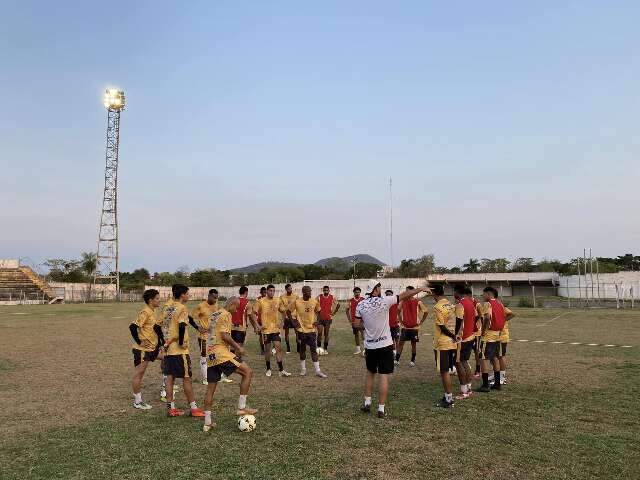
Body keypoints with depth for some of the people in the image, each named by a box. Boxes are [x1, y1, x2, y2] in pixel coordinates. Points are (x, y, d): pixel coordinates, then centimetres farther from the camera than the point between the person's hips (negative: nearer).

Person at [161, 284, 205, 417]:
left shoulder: (166, 306, 10)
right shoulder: (182, 308, -15)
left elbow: (164, 324, 16)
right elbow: (182, 326, -26)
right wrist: (182, 343, -18)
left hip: (168, 347, 8)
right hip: (179, 349, -7)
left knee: (170, 377, 11)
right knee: (186, 377, 1)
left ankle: (170, 408, 15)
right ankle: (193, 408, 8)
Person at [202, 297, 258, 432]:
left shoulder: (215, 314, 21)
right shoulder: (226, 315, -7)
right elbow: (225, 335, -18)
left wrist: (232, 346, 24)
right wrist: (238, 347, -7)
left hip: (210, 354, 10)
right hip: (220, 352, -10)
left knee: (211, 387, 14)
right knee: (247, 372, -4)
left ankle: (207, 423, 18)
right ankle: (241, 407, -4)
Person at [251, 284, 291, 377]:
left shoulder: (277, 301, 3)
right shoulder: (261, 301, -7)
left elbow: (281, 310, 20)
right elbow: (254, 313, -2)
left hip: (276, 329, 2)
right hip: (266, 329, -2)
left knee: (278, 348, -3)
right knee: (267, 349, 7)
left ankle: (281, 370, -2)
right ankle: (268, 369, 22)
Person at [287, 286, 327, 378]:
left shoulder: (314, 302, -3)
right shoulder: (297, 302, -10)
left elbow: (318, 311, 14)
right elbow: (288, 312, 1)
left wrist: (317, 321, 1)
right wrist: (293, 322, -6)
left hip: (311, 329, 1)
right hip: (301, 329, -1)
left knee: (314, 349, 0)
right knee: (302, 349, 9)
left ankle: (318, 371, 2)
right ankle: (303, 369, 23)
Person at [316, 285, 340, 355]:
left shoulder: (332, 298, 1)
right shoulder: (319, 297, -3)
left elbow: (338, 305, 11)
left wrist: (333, 313, 4)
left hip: (328, 318, 1)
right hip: (320, 318, -1)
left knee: (326, 334, 6)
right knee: (319, 333, -7)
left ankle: (325, 349, 14)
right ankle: (319, 347, 6)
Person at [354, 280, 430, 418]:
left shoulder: (360, 305, -4)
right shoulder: (384, 301, -13)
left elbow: (357, 324, 2)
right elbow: (404, 295, -7)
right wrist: (421, 289, 2)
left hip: (369, 345, 4)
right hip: (384, 345, -4)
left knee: (370, 373, 21)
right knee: (384, 376, 3)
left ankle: (367, 403, 24)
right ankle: (381, 409, 5)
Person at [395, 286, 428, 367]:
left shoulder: (418, 302, -9)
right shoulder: (403, 301, 0)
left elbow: (426, 311, -5)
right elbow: (398, 310, 17)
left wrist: (421, 322, -5)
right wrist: (400, 320, 10)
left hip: (414, 327, -2)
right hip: (405, 327, 3)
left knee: (413, 344, 7)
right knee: (401, 342, 1)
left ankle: (413, 360, 20)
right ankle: (397, 360, 6)